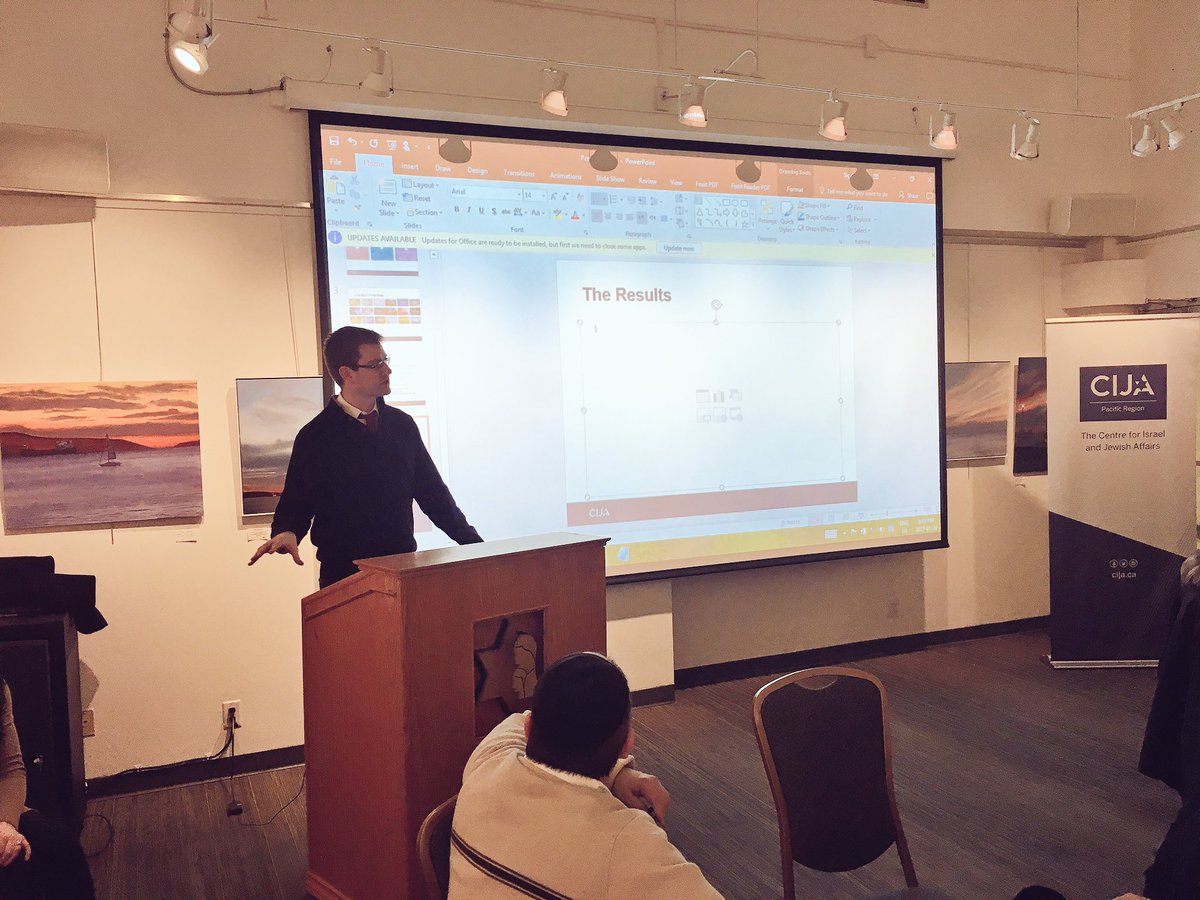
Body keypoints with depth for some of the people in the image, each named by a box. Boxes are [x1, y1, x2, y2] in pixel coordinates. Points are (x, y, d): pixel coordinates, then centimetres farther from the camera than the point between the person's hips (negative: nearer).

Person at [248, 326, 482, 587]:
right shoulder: (315, 436, -4)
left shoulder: (402, 424, 9)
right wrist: (287, 533, -23)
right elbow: (295, 501, -1)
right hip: (344, 573, -3)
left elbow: (432, 492, 13)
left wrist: (473, 544, 10)